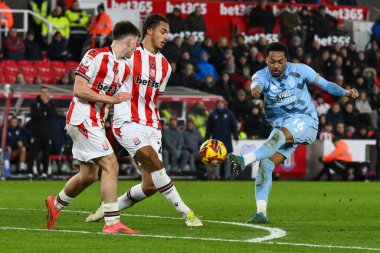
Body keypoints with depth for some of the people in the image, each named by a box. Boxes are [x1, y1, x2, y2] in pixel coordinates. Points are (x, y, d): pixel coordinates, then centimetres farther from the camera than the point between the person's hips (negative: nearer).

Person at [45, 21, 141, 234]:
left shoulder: (126, 68, 11)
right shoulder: (96, 56, -14)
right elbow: (79, 90, -18)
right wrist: (112, 99, -18)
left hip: (96, 123, 9)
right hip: (83, 119, -9)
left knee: (89, 175, 16)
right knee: (110, 165, -16)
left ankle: (56, 204, 40)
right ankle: (112, 223, -16)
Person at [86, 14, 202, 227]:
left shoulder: (165, 66, 13)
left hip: (151, 126, 6)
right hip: (128, 123, -6)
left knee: (150, 186, -2)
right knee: (156, 164, -25)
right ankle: (186, 212, -19)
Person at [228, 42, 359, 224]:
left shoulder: (299, 70, -4)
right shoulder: (262, 75, -4)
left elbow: (325, 84, 2)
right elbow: (256, 83, -29)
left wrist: (346, 92, -16)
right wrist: (255, 89, -55)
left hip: (305, 121, -4)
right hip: (282, 128, 4)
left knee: (278, 134, -35)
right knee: (265, 165, -11)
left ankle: (245, 160, -51)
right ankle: (261, 212, -11)